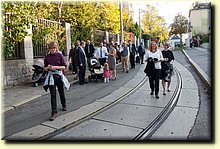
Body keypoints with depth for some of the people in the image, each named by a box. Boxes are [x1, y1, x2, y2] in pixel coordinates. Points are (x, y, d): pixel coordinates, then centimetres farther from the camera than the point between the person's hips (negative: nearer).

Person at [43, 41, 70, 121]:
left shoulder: (60, 55, -4)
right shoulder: (47, 57, 2)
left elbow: (64, 66, -5)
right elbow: (45, 68, 9)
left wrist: (56, 67, -18)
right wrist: (48, 67, -13)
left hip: (59, 75, 0)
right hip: (51, 76, 1)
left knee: (61, 92, 16)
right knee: (53, 94, -4)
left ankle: (64, 105, 43)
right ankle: (54, 112, 1)